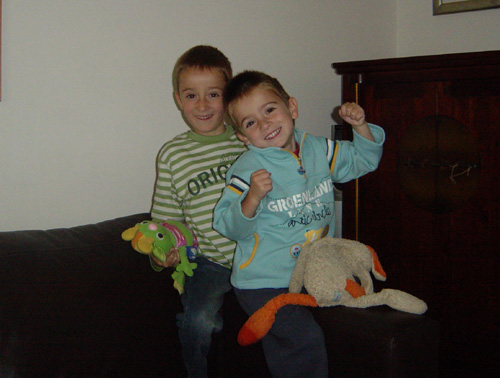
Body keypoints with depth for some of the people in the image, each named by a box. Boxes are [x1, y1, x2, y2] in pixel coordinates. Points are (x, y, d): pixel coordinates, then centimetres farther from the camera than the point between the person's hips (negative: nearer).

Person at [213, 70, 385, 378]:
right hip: (264, 281, -6)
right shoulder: (248, 169, -14)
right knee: (306, 340, -17)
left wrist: (361, 126, 1)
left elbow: (363, 161, 18)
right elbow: (231, 227, -16)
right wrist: (252, 197, -33)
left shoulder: (318, 150, 4)